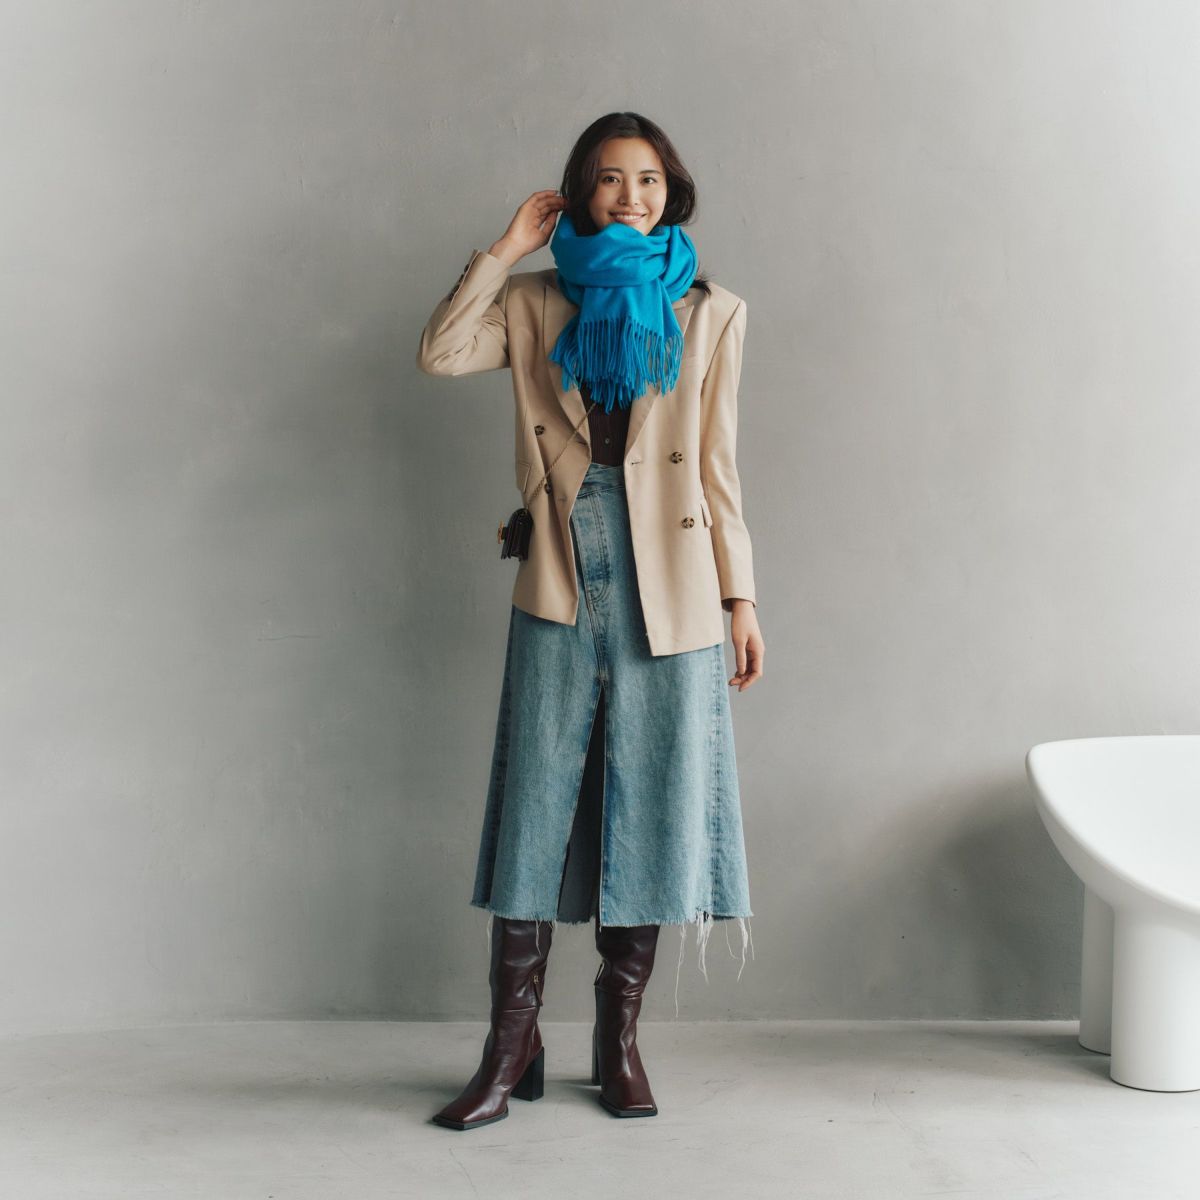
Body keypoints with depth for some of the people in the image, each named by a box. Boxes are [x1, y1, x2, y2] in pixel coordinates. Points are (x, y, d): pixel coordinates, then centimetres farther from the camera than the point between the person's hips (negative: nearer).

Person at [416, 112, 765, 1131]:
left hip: (668, 592, 0)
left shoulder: (710, 314, 9)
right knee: (536, 808, 1)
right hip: (558, 588, 0)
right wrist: (506, 249, -1)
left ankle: (620, 1041, 17)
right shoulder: (538, 305, 10)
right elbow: (440, 354, -7)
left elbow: (718, 468, 6)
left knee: (648, 811, 4)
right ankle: (513, 1045, 10)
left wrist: (741, 597, 3)